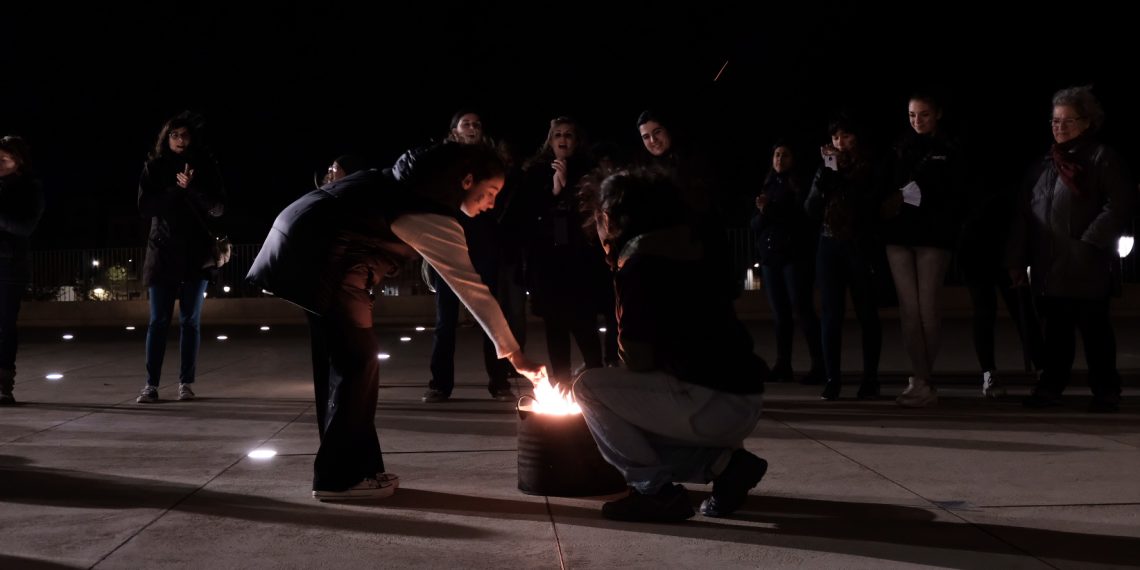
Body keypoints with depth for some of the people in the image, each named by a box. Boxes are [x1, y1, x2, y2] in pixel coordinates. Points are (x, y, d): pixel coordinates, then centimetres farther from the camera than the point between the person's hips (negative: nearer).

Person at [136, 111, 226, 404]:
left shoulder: (204, 167, 2)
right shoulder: (153, 168, 4)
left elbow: (218, 208, -4)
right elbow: (145, 207, -5)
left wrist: (192, 189, -19)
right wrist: (176, 190, -15)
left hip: (196, 253, 0)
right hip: (163, 253, 0)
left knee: (190, 320, 4)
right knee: (158, 321, -2)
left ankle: (186, 382, 10)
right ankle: (151, 384, -1)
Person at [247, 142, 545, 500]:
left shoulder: (414, 185, 13)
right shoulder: (433, 218, -14)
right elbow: (472, 287, -15)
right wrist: (515, 355, -12)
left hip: (305, 247, 10)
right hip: (319, 257, -10)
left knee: (342, 361, 11)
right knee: (358, 361, -6)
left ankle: (356, 467, 16)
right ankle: (338, 477, 0)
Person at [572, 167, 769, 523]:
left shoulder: (636, 266, -11)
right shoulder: (688, 252, 15)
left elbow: (639, 362, -10)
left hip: (712, 405, -9)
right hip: (745, 403, 9)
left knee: (588, 387, -5)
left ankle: (656, 490, -4)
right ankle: (724, 460, 10)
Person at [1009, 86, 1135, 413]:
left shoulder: (1101, 158, -2)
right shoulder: (1045, 164, 17)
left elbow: (1120, 204, -12)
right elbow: (1024, 214, 15)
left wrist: (1091, 241, -16)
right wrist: (1018, 259, 10)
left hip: (1086, 266, -5)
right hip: (1048, 266, 6)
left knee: (1094, 329, 2)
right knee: (1056, 330, 11)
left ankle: (1105, 392, 12)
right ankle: (1050, 387, 18)